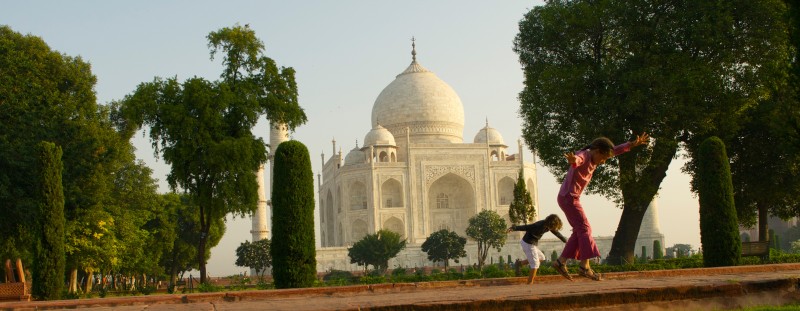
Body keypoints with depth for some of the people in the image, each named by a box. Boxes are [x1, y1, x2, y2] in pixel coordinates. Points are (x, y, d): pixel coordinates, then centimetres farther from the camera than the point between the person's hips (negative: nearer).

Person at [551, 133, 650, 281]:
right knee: (584, 229, -12)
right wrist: (573, 161, -67)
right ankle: (585, 266, -18)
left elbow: (615, 150, 19)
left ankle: (561, 262, 7)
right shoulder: (583, 155, -17)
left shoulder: (593, 157, 12)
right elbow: (578, 159, -43)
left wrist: (632, 144, 11)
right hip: (569, 197, -10)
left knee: (579, 231, 9)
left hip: (570, 198, 10)